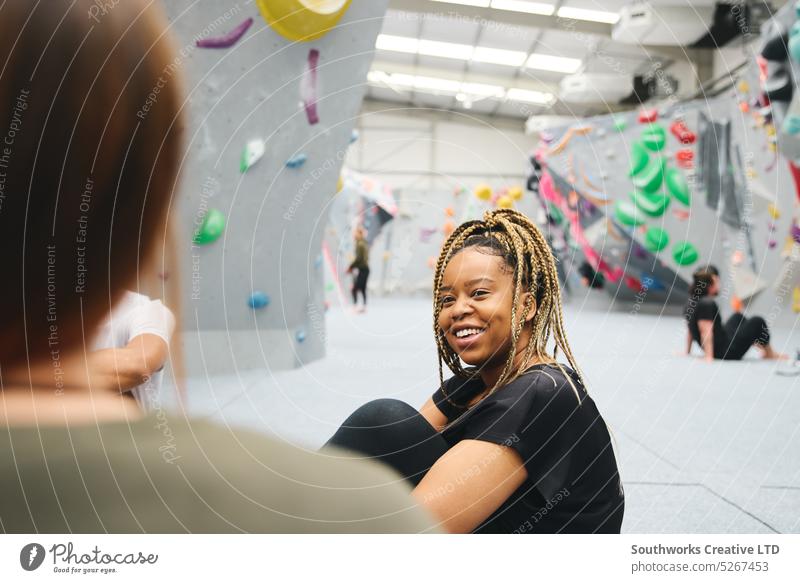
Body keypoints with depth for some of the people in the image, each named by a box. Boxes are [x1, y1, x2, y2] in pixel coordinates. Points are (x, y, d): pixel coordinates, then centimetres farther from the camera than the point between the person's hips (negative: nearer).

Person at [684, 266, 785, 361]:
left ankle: (761, 346, 37)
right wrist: (708, 357, -35)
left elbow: (690, 330, 8)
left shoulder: (692, 301, 3)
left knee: (738, 317, 28)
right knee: (757, 321, 4)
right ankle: (769, 353, 26)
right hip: (727, 354, -10)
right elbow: (706, 332, -31)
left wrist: (687, 353, 11)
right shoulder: (707, 304, -24)